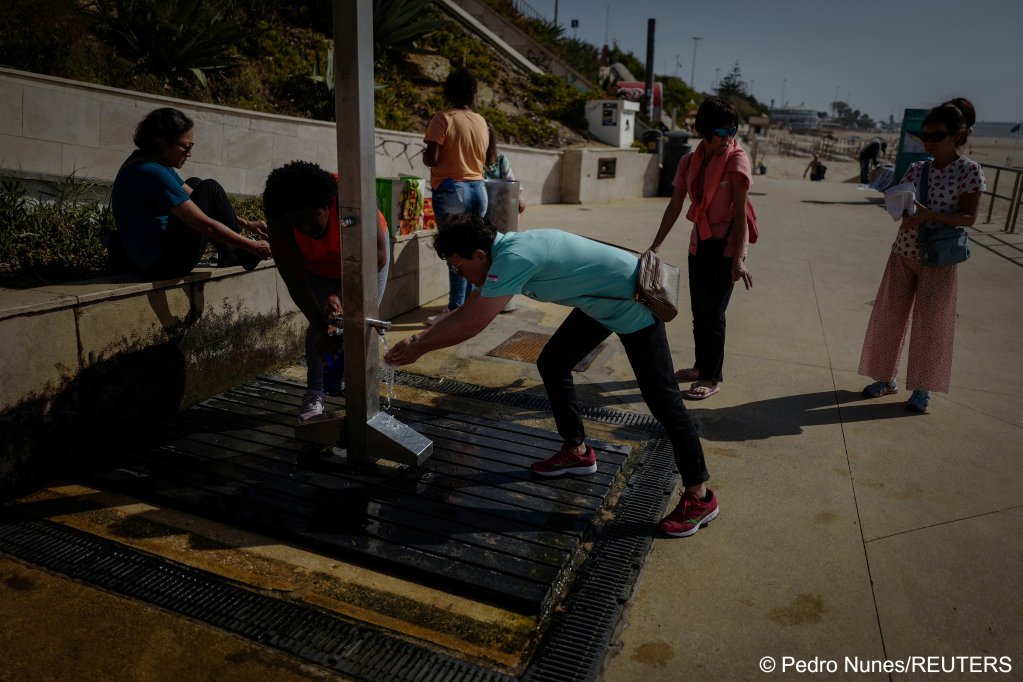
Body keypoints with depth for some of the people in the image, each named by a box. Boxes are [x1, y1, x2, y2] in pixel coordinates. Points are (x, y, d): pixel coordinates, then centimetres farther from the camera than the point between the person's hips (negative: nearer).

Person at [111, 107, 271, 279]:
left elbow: (193, 199, 13)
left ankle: (229, 256, 19)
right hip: (162, 266, -10)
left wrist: (246, 223, 9)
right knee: (209, 188, -6)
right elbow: (206, 225, -24)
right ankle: (242, 257, 8)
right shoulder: (153, 173, -23)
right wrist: (252, 246, -17)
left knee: (196, 184, 20)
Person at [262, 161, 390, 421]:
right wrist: (321, 326, -35)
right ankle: (315, 394, 1)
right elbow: (296, 279, -28)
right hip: (319, 266, 1)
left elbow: (378, 254, -40)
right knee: (319, 324, -9)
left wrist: (340, 294, -49)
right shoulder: (279, 223, -32)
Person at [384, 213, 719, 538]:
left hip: (633, 303, -10)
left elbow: (472, 325, -29)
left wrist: (418, 349, -16)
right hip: (601, 302, 10)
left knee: (661, 396, -6)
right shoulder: (506, 251, 1)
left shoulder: (514, 257, -29)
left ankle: (699, 496, 5)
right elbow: (467, 311, 10)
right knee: (552, 364, 11)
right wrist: (419, 338, 6)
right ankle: (577, 452, 25)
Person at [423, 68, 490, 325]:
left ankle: (456, 310, -1)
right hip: (477, 189, 6)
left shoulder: (444, 118, -9)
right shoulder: (481, 122, 9)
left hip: (450, 190, -6)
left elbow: (431, 158, -14)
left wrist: (424, 155, 7)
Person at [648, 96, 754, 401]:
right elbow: (675, 206, 6)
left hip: (726, 247, -5)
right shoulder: (689, 161, 1)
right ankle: (702, 365, 32)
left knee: (712, 313, -2)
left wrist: (738, 259, -22)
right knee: (699, 310, 14)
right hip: (699, 245, 6)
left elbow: (739, 212, -17)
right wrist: (655, 245, 4)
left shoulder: (736, 159, -13)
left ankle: (711, 377, 12)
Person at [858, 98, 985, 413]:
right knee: (889, 317, 9)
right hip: (903, 254, 5)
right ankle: (886, 377, 25)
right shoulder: (916, 168, 5)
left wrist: (930, 214, -27)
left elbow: (968, 217, -14)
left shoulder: (970, 171, -8)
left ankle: (923, 387, 18)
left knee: (930, 325, 3)